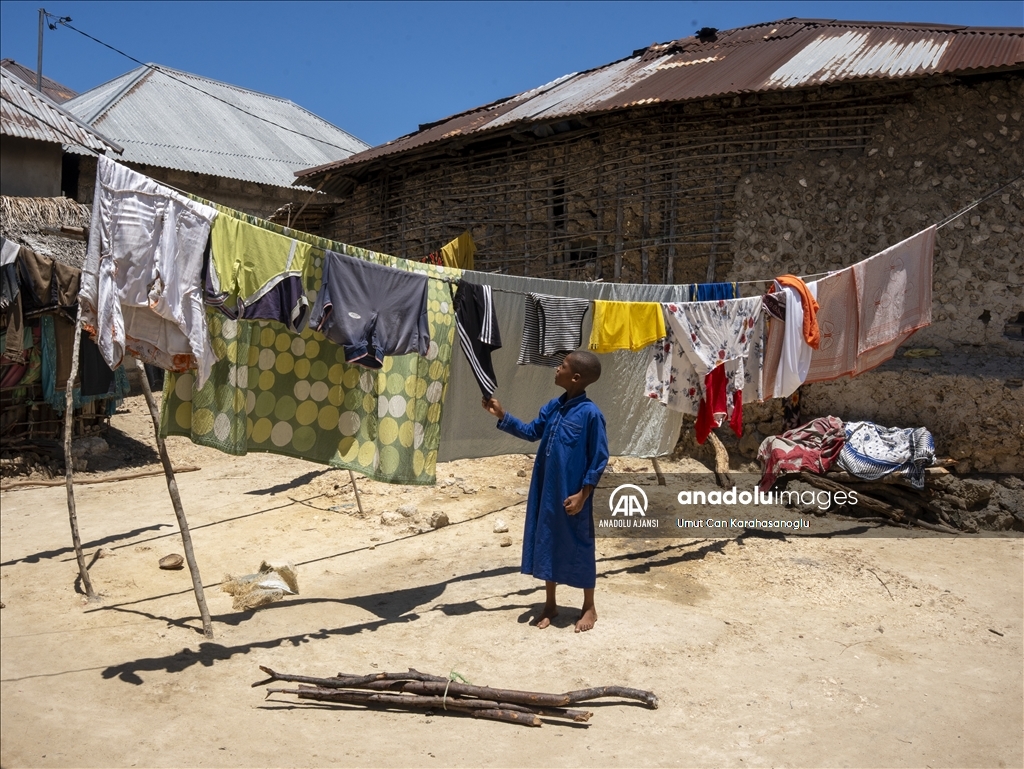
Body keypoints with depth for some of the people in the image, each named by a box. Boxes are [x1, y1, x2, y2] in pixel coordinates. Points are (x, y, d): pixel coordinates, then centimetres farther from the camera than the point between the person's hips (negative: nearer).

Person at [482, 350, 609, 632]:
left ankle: (589, 608, 26)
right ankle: (550, 604, 31)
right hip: (546, 492, 7)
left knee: (579, 547, 7)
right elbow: (531, 432, 18)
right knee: (547, 543, 15)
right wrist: (501, 415, 9)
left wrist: (583, 494, -15)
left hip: (572, 496, -7)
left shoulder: (590, 414, -18)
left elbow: (599, 459, -14)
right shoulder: (553, 407, 3)